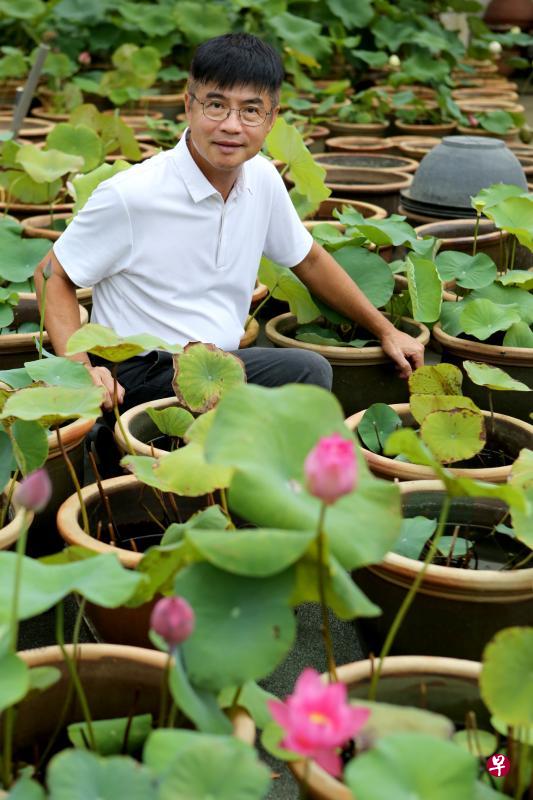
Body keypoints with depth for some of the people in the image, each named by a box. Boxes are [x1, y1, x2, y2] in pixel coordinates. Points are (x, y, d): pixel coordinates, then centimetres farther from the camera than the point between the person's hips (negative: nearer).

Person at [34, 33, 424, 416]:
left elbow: (308, 259, 18)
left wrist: (385, 330, 22)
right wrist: (80, 368, -21)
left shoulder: (262, 178, 3)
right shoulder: (129, 195, -16)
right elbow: (53, 274, -6)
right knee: (305, 370, -25)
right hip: (138, 376, -6)